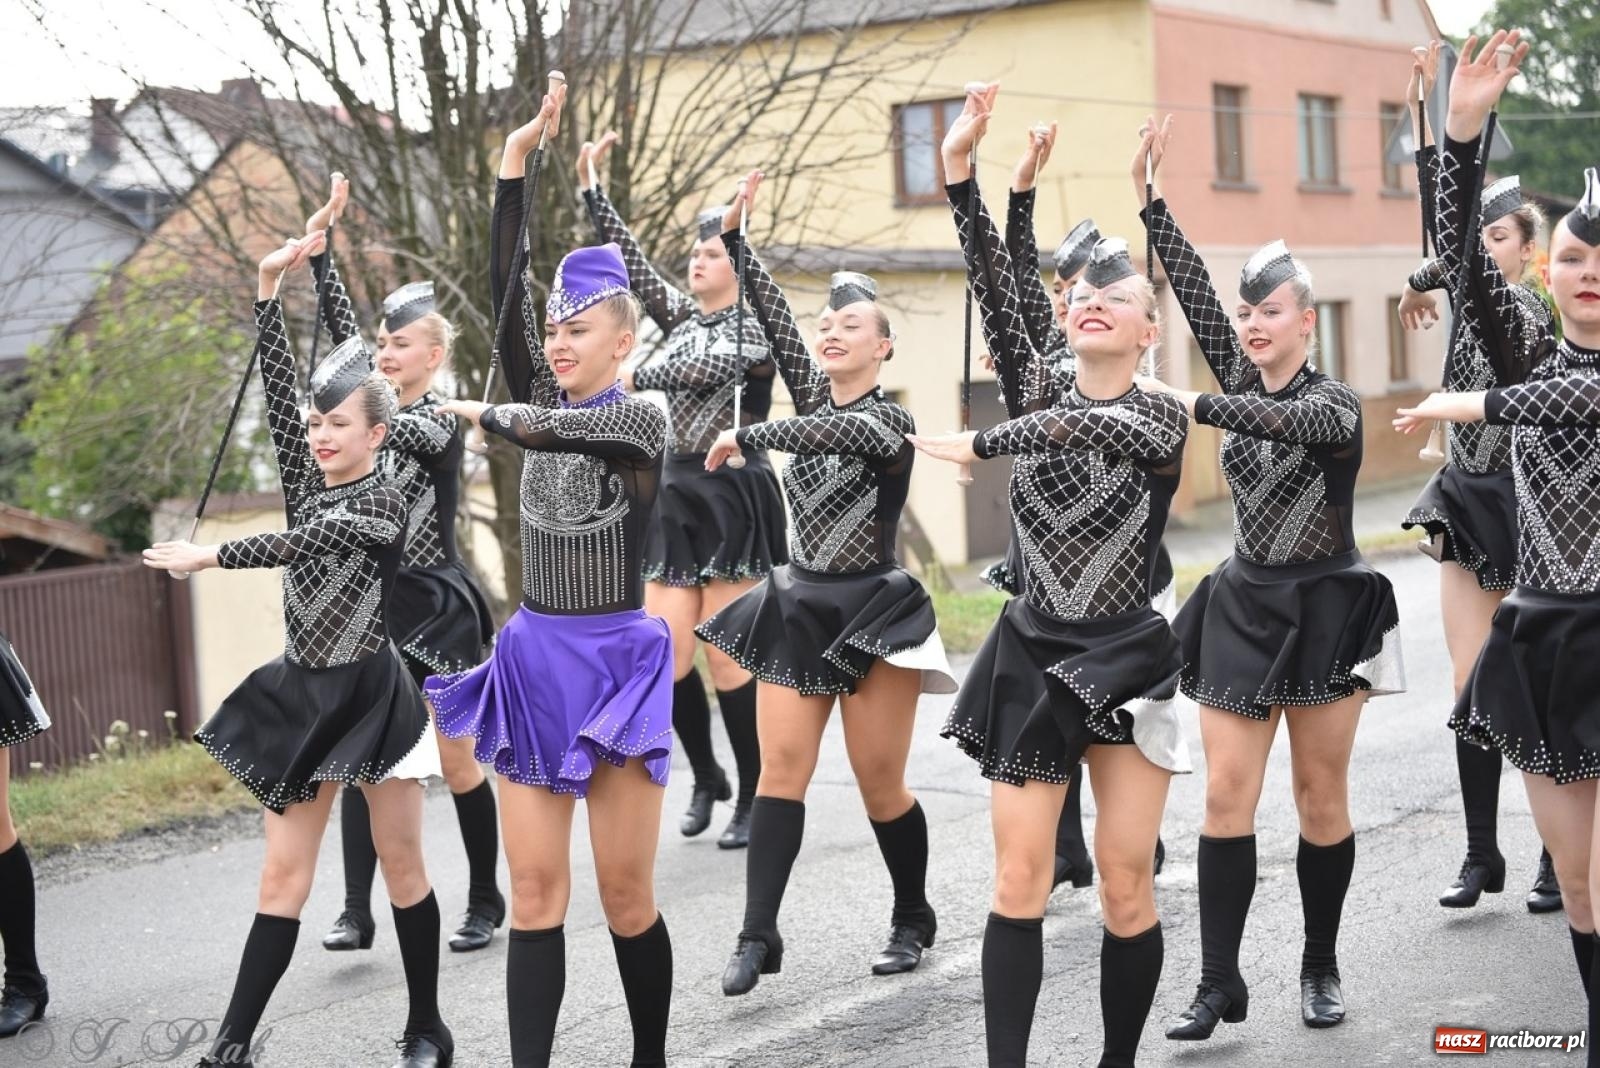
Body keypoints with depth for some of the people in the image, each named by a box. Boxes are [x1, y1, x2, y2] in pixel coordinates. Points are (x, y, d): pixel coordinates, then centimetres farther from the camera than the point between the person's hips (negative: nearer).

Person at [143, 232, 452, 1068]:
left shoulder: (383, 502, -9)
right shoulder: (308, 482, 7)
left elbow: (301, 545, -20)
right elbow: (276, 388, 1)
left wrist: (209, 556, -16)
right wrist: (269, 286, -4)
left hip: (368, 694, -6)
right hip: (302, 693, 6)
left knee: (401, 865, 5)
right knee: (283, 875, 5)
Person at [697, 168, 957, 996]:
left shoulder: (889, 418, -9)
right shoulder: (815, 396, 8)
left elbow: (837, 432, -32)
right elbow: (773, 319, -1)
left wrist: (747, 437, -30)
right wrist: (733, 237, -8)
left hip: (872, 614, -5)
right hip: (798, 609, 5)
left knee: (881, 785, 1)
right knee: (781, 770, -3)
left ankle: (913, 919, 22)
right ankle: (758, 936, -3)